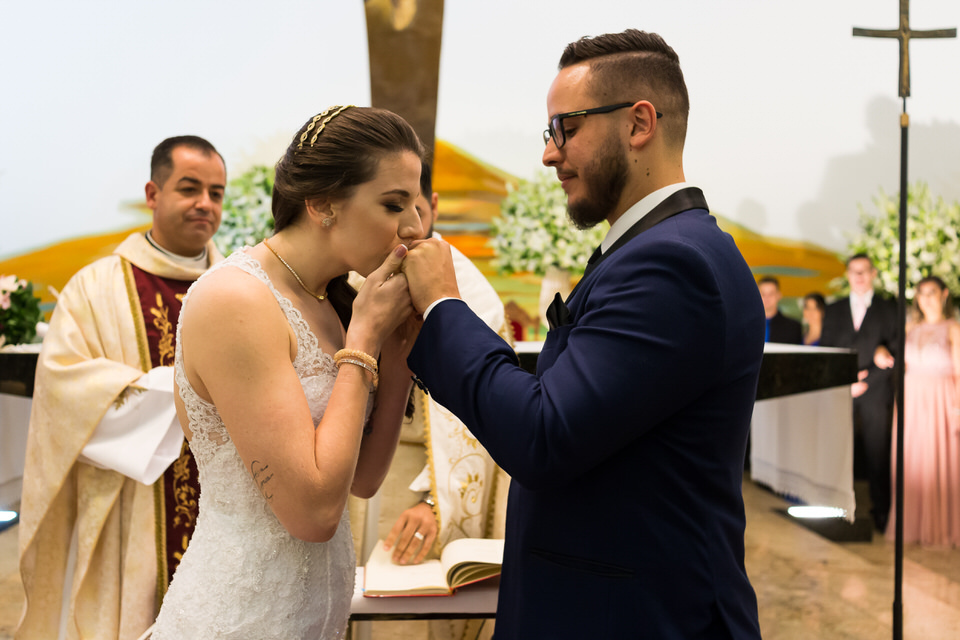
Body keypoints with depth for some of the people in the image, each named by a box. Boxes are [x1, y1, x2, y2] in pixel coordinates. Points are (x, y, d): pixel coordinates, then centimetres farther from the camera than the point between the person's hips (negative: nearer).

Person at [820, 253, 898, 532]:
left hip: (876, 395, -2)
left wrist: (866, 381, -8)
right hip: (840, 393, 2)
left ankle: (881, 512, 7)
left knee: (877, 454, -2)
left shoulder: (889, 309, 8)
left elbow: (895, 354, 1)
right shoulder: (833, 310, 15)